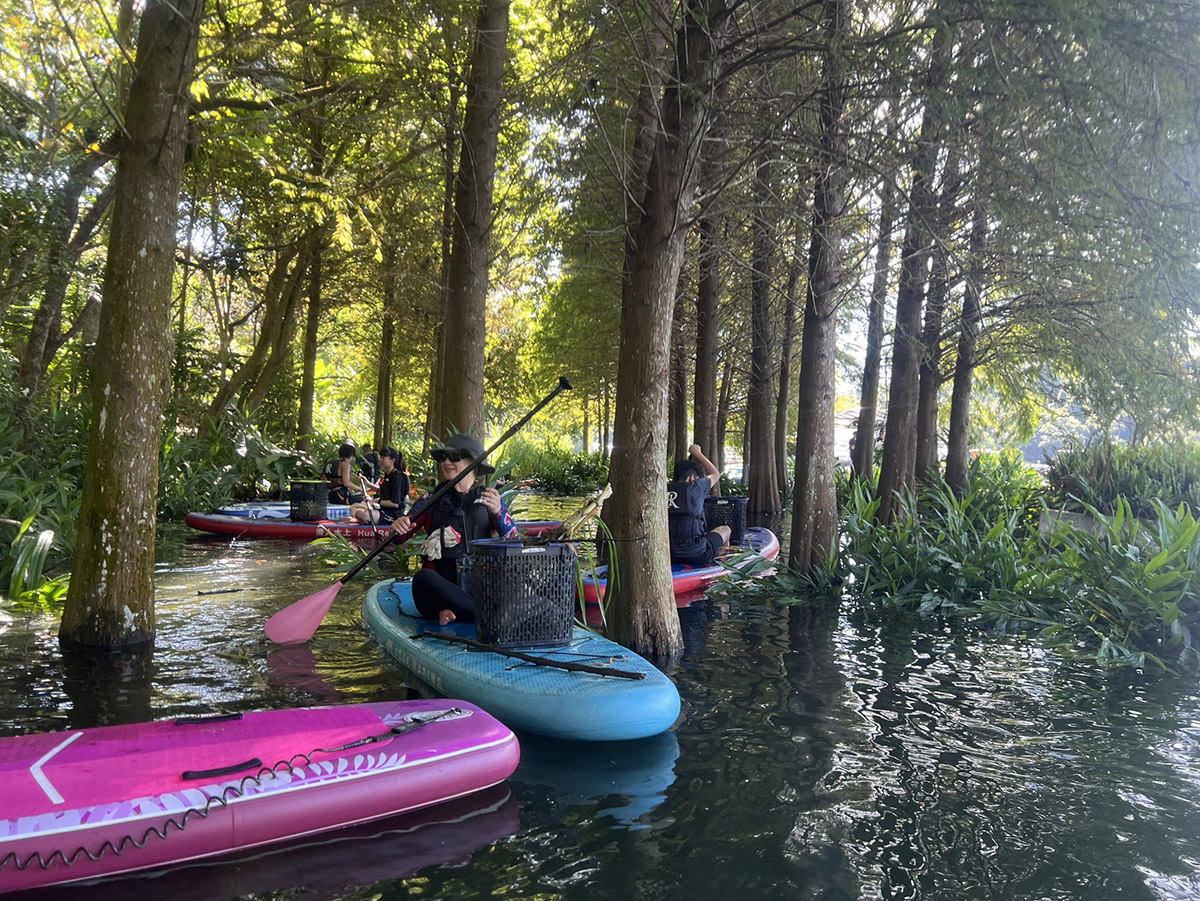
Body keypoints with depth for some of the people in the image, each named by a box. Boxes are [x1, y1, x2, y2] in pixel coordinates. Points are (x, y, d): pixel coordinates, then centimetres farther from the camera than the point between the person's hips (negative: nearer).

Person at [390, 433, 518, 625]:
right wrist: (398, 527, -16)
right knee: (422, 578, -34)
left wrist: (498, 512, -22)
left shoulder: (489, 499, 10)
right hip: (441, 585, 0)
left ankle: (447, 612, -25)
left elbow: (513, 541, -3)